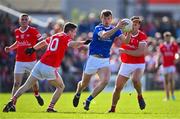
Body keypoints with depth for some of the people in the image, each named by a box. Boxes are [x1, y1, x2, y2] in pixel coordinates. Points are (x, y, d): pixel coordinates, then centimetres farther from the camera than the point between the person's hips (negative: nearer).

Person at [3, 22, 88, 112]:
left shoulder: (54, 36, 19)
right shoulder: (65, 38, -2)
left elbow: (43, 42, 35)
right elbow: (73, 44, -24)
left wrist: (33, 49, 47)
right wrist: (84, 42, -25)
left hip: (40, 64, 6)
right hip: (50, 68, -6)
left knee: (26, 86, 9)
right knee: (61, 87, 15)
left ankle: (11, 102, -3)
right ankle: (50, 108, 8)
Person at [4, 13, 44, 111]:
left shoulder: (33, 31, -6)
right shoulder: (17, 32, 6)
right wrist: (10, 48, 11)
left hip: (31, 61, -2)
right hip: (19, 62, 2)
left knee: (34, 81, 11)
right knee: (16, 84, -7)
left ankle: (37, 95, 43)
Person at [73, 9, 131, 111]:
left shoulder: (115, 30, 2)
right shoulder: (98, 28, -11)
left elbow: (126, 41, -10)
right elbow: (104, 35, -35)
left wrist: (129, 32, -31)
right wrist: (117, 27, -45)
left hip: (105, 60, 3)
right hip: (93, 58, -3)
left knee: (105, 80, -22)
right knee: (84, 83, 10)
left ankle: (88, 101, -8)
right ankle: (78, 95, 46)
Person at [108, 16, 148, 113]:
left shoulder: (142, 36, -12)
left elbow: (140, 52, -21)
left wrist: (125, 51, -22)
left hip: (139, 64, -3)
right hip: (125, 64, 4)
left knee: (135, 79, -33)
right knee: (118, 87, 2)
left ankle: (140, 96, -4)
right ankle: (113, 108, 20)